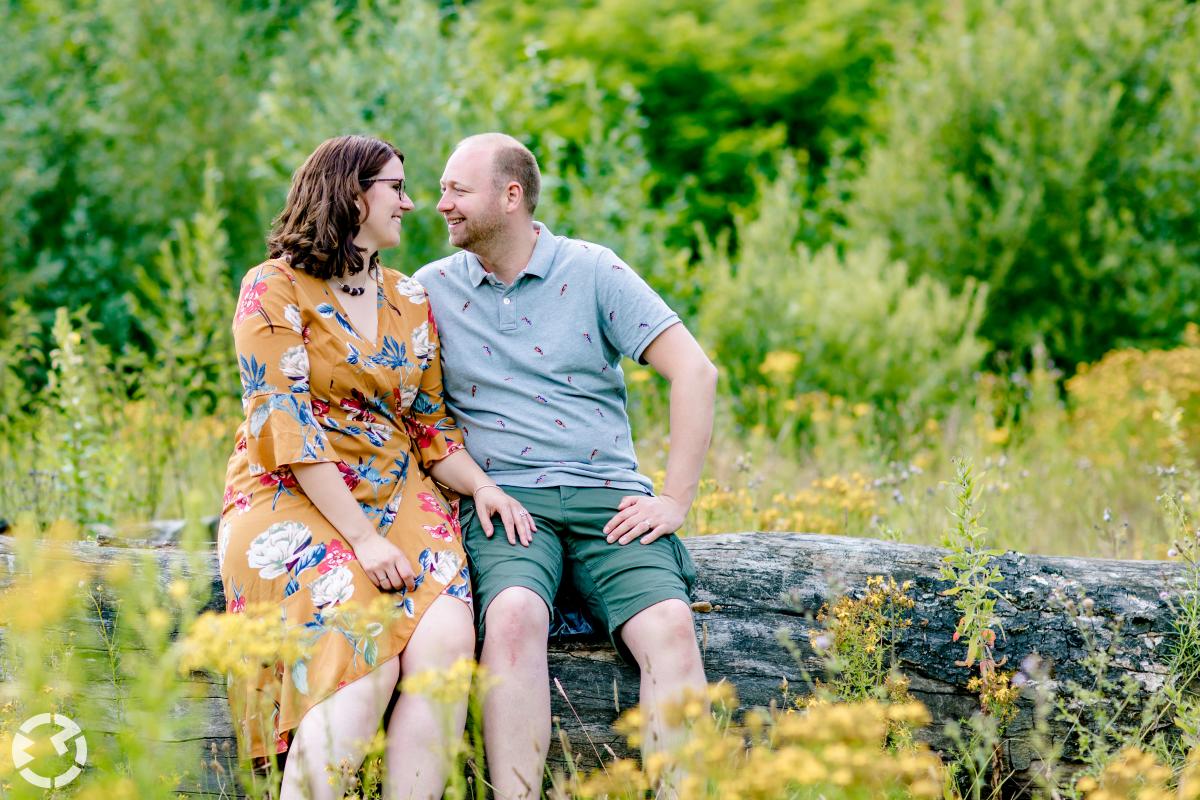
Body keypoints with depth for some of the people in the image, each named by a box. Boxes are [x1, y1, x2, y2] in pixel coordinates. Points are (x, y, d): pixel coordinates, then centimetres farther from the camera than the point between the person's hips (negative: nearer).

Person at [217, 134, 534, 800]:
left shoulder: (410, 302, 18)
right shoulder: (275, 289, -1)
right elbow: (287, 426, -10)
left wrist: (481, 486, -1)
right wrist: (361, 538, -18)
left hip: (395, 497, 5)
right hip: (291, 498, -5)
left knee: (447, 640, -25)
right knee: (363, 653, -31)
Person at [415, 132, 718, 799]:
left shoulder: (591, 271, 6)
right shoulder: (432, 289, 12)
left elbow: (695, 372, 0)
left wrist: (675, 501, -6)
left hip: (607, 495, 0)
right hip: (504, 498, 0)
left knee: (669, 625, -28)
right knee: (513, 614, -34)